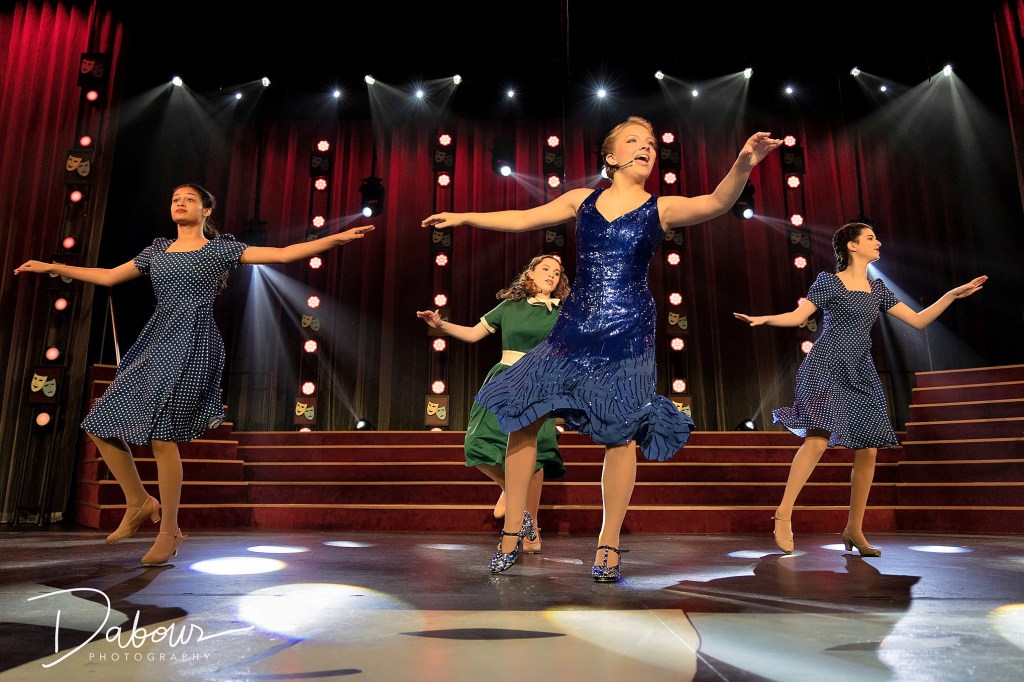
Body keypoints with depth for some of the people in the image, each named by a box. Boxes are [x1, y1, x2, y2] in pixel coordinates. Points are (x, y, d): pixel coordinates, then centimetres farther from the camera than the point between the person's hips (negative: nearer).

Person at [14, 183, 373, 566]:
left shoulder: (221, 248, 5)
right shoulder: (157, 251, 22)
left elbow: (284, 254, -3)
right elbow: (108, 277, 28)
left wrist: (337, 238, -11)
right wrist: (51, 267, 27)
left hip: (193, 344, -6)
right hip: (156, 342, 7)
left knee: (163, 435, -11)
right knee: (100, 424, 1)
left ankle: (170, 531, 2)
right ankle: (140, 503, 17)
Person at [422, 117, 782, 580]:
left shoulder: (661, 208, 2)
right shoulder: (582, 200, 10)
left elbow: (717, 203, -15)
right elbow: (522, 219, 18)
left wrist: (743, 165, -34)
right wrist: (464, 217, 20)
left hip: (628, 333, -2)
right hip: (574, 327, 3)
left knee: (621, 433, -1)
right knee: (522, 414, 0)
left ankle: (609, 544, 17)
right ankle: (515, 525, 18)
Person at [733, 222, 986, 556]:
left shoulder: (877, 289, 17)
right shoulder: (829, 281, 1)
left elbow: (918, 321, 17)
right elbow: (797, 316, -4)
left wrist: (952, 294, 12)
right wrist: (764, 318, -21)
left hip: (861, 374, 6)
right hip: (826, 366, -6)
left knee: (867, 451, 1)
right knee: (818, 439, -22)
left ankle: (854, 530, 12)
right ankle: (784, 514, -12)